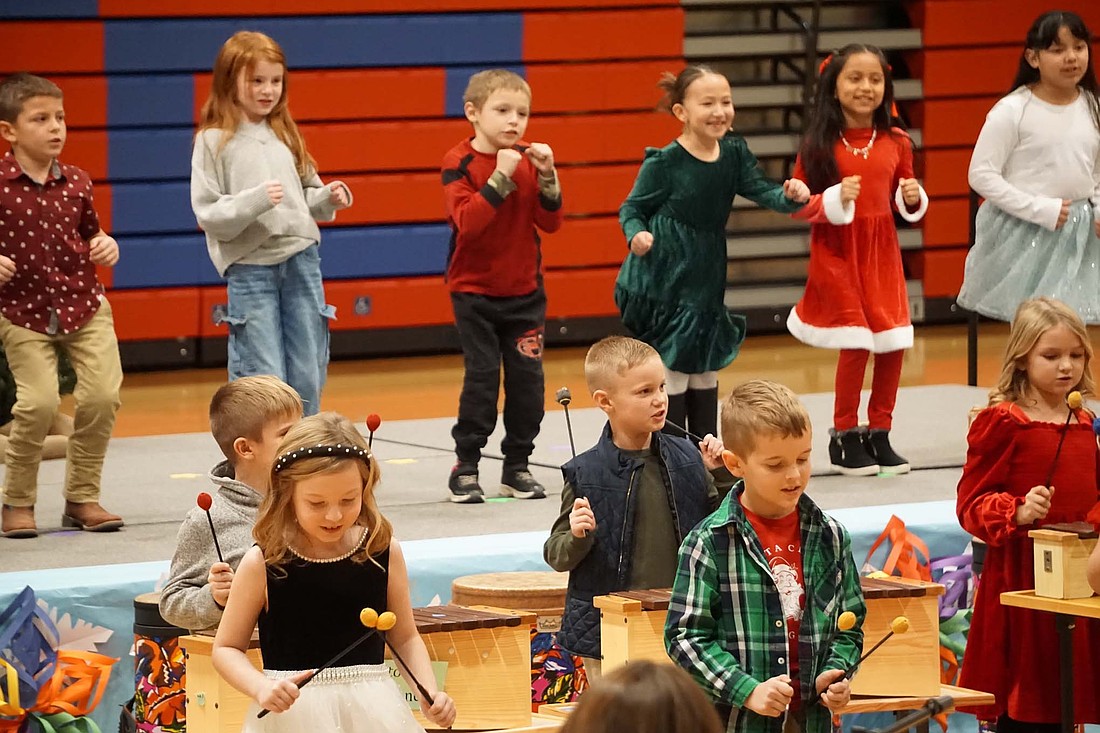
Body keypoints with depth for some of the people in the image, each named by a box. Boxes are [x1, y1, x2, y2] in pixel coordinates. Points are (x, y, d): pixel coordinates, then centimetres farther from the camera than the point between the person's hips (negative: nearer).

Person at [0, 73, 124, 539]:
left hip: (84, 305, 4)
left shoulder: (76, 183, 3)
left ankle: (82, 498, 12)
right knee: (39, 401, -16)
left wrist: (107, 247, -2)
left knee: (102, 396, -7)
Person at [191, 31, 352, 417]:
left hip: (302, 260, 5)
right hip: (250, 266, -5)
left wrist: (327, 199, -1)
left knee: (307, 380, 7)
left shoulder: (285, 134, 14)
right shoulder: (214, 141, -2)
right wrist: (255, 201, -22)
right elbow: (208, 215, -7)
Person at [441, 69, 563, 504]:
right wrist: (501, 178, -29)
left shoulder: (530, 160, 1)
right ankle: (466, 465, 4)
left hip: (524, 291, 4)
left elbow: (550, 222, -1)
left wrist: (547, 177, -16)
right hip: (475, 290, -4)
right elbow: (467, 222, -23)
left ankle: (517, 465, 14)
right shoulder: (459, 162, -11)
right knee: (482, 375, -7)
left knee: (528, 376, 2)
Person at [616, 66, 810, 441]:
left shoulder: (734, 154, 0)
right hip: (663, 282, -6)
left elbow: (761, 191, -5)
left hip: (707, 282, 6)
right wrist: (637, 235, -26)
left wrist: (790, 196, -25)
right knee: (671, 369, -1)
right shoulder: (664, 162, -15)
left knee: (707, 369, 14)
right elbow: (631, 209, -6)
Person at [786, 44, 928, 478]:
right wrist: (834, 200, -21)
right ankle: (843, 438, 9)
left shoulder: (895, 142, 3)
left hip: (882, 252, 4)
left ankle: (879, 433, 19)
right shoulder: (820, 143, -8)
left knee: (894, 344, 4)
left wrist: (913, 199, -7)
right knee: (856, 343, -7)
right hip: (836, 251, -4)